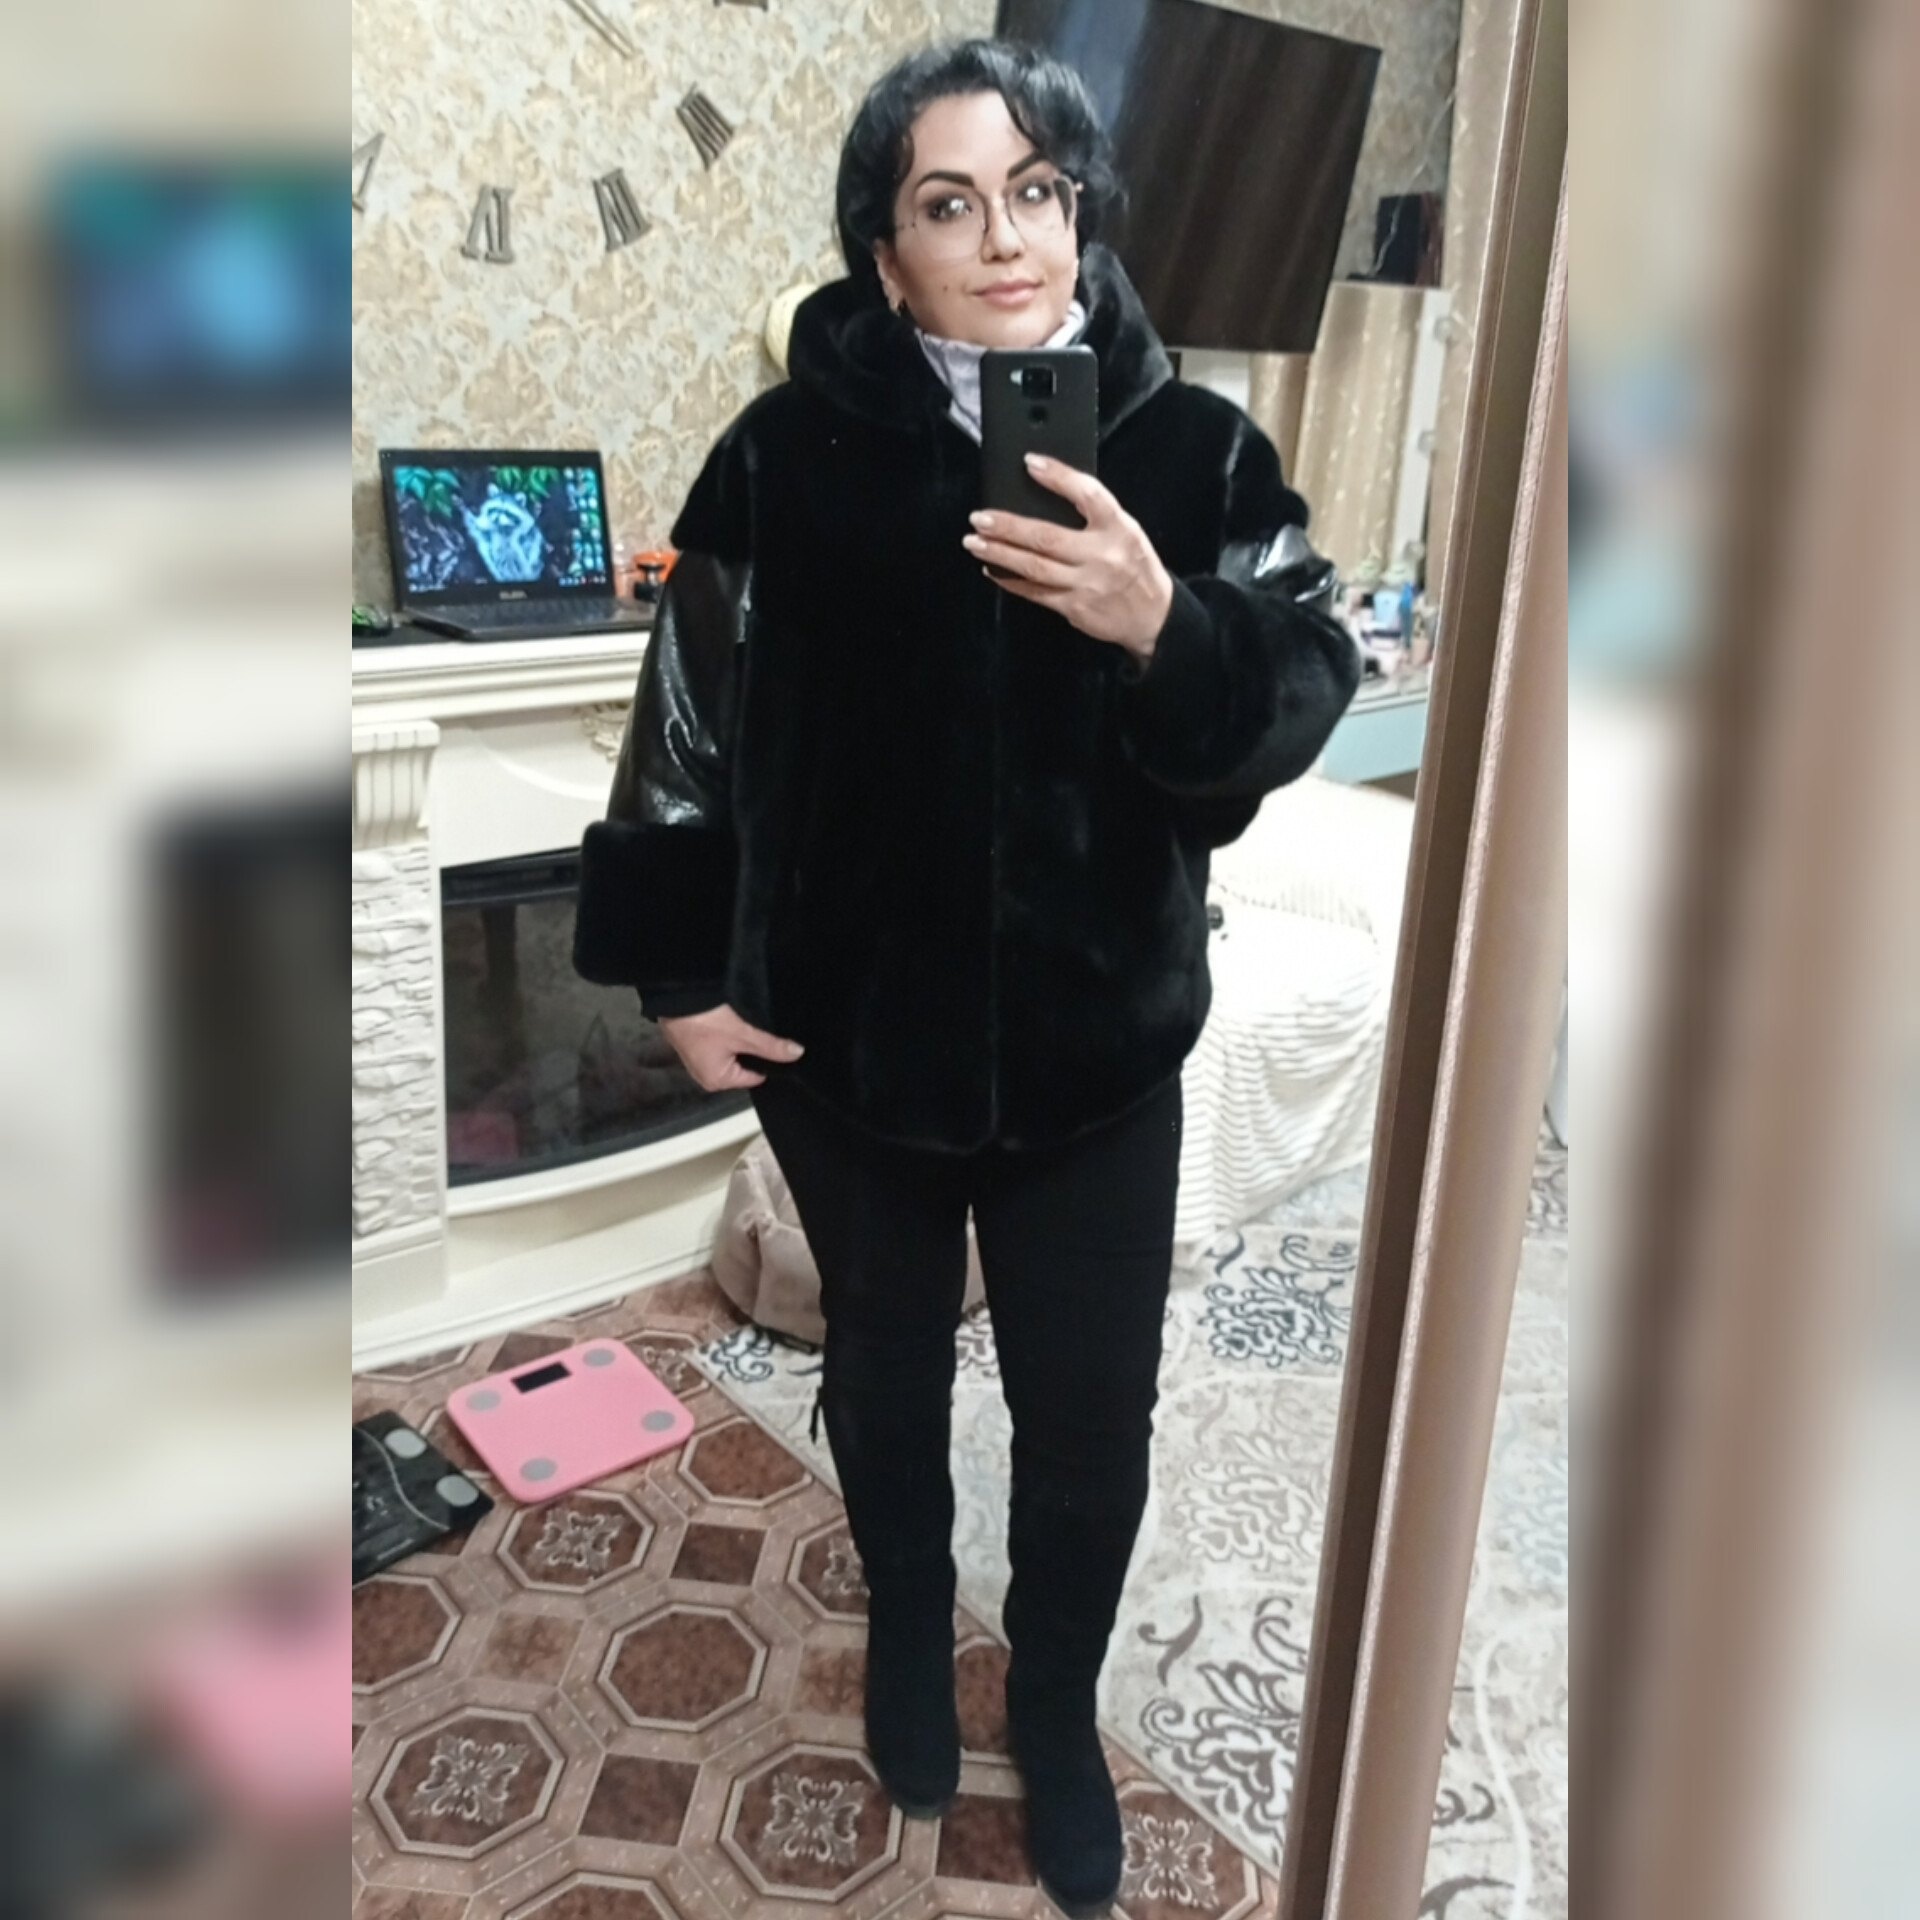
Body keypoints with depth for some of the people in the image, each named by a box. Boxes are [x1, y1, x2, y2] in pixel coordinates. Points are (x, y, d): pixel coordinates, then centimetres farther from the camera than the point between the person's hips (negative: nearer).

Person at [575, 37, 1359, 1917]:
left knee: (1090, 1420, 11)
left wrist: (1161, 625, -28)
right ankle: (907, 1627, 52)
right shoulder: (791, 452, -7)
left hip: (1097, 1041, 0)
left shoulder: (1189, 445, -5)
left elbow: (1305, 693, -8)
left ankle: (1057, 1708, 42)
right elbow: (690, 717, -2)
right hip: (846, 1031, 0)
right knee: (883, 1370, 21)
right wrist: (677, 973, -1)